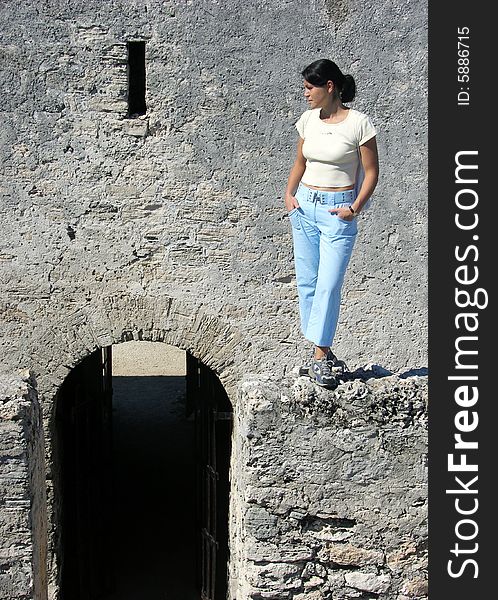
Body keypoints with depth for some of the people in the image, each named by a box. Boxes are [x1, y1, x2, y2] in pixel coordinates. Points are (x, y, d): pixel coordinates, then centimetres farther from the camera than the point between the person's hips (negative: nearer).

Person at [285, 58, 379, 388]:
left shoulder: (358, 123, -10)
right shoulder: (308, 119, 6)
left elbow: (371, 172, -6)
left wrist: (355, 208, -17)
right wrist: (289, 194, 2)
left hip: (338, 210, -6)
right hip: (305, 205, 6)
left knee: (328, 285, -10)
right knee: (307, 283, 7)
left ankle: (320, 356, -2)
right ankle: (324, 352, 17)